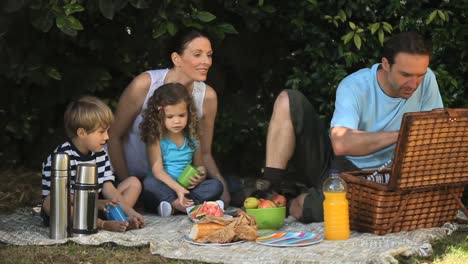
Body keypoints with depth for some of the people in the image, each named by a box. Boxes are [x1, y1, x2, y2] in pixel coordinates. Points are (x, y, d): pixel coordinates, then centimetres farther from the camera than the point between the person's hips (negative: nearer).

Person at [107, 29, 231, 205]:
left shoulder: (207, 97, -10)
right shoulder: (144, 85, -20)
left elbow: (204, 153, -1)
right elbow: (114, 136, -9)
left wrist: (221, 184, -20)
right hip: (130, 177, -4)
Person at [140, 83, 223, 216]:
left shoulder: (192, 137, 9)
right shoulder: (155, 138, -4)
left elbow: (199, 166, 17)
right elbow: (157, 170, -12)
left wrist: (200, 177, -10)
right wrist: (177, 188, -28)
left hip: (186, 189, 4)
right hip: (164, 188, -4)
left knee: (216, 186, -20)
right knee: (149, 184, -35)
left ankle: (177, 204, -30)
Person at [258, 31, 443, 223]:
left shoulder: (426, 80, -12)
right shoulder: (354, 87, -20)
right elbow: (341, 143, -37)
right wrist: (400, 135, -43)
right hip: (329, 161, 0)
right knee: (288, 100, -21)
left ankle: (293, 204, 6)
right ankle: (271, 188, -15)